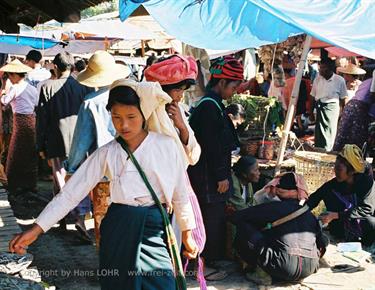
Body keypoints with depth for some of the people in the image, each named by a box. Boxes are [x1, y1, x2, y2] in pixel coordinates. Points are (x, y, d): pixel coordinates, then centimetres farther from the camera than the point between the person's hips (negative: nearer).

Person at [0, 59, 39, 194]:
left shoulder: (15, 88, -11)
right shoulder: (32, 88, 10)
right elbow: (37, 105, 11)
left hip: (21, 121, -7)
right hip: (32, 120, 7)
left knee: (16, 155, 2)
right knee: (31, 154, 12)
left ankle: (16, 186, 6)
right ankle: (31, 184, 18)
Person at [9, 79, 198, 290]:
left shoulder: (166, 145, -3)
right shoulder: (107, 154, -1)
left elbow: (180, 193, 7)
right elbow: (71, 192, -4)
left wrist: (187, 233, 13)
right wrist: (37, 229, -10)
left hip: (154, 230, -1)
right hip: (119, 231, 1)